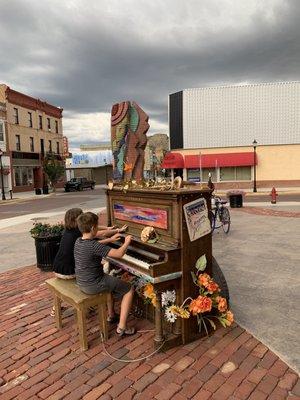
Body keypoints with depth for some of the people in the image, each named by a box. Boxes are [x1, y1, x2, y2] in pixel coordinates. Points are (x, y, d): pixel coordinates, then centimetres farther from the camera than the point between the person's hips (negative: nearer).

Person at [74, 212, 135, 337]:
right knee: (129, 290, 5)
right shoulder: (94, 246, -26)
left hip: (81, 283, 9)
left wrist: (110, 240, 26)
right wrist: (127, 242, -8)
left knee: (110, 280, 35)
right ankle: (122, 327, 5)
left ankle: (111, 314, 41)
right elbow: (119, 254, -26)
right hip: (93, 285, -9)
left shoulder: (79, 241, 0)